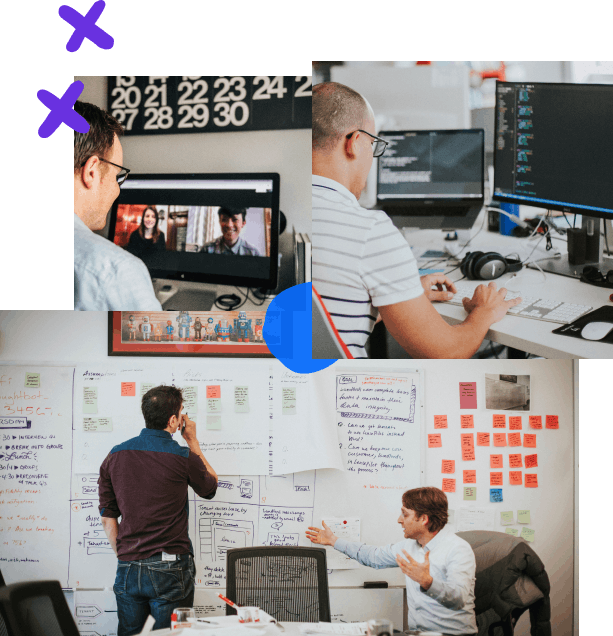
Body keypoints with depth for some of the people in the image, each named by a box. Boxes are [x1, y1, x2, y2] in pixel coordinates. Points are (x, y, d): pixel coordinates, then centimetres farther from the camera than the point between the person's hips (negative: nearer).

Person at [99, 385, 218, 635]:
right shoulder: (184, 458, -8)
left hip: (127, 569, 4)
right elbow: (210, 487, 15)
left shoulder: (115, 456, 4)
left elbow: (108, 520, 8)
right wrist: (193, 441, 21)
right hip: (170, 567, -4)